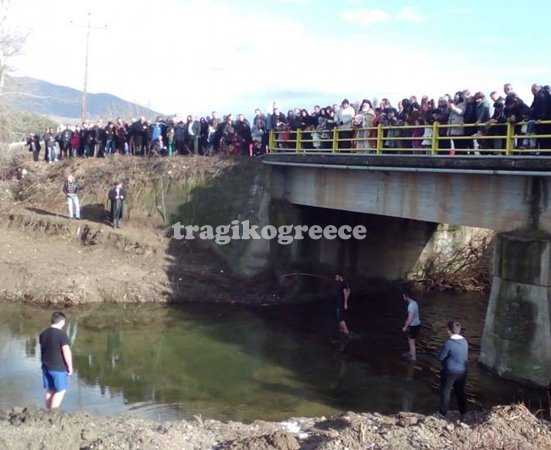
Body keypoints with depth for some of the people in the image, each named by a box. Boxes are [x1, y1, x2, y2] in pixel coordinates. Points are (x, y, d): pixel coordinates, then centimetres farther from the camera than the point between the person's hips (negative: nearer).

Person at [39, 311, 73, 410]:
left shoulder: (43, 334, 5)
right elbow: (66, 353, -18)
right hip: (59, 368, -7)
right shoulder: (61, 334, -18)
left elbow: (42, 350, 14)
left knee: (50, 390, 15)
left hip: (46, 367, 7)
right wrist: (70, 367, -8)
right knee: (60, 391, 3)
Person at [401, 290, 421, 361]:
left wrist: (405, 327, -17)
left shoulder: (411, 305, -28)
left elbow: (410, 318, -26)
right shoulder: (413, 302, 3)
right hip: (415, 324, 10)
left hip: (414, 326, -10)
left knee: (412, 342, 5)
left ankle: (413, 357, 18)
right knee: (410, 339, 25)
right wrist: (406, 322, 26)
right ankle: (411, 353, 42)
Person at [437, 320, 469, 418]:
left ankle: (443, 413, 21)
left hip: (450, 372, -6)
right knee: (460, 391, 21)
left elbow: (440, 357, -16)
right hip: (463, 371, 6)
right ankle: (463, 411, 33)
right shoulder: (464, 341, -2)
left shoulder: (448, 343, -25)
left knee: (445, 392, 10)